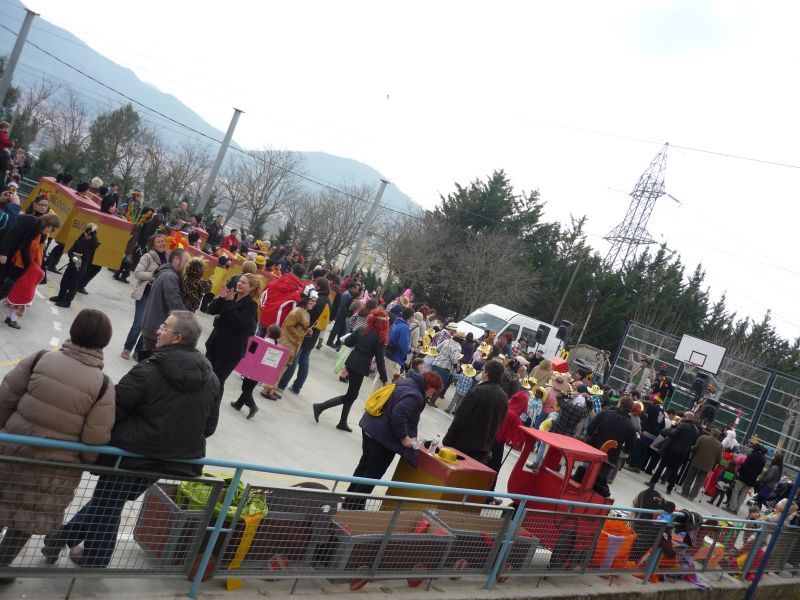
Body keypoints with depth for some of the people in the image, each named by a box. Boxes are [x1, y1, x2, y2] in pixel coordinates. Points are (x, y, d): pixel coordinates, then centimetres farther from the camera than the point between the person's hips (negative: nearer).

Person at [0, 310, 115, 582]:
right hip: (57, 468, -1)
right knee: (29, 519, 19)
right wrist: (86, 462, 7)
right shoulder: (103, 385, -14)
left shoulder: (40, 359, -10)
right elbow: (95, 438, -12)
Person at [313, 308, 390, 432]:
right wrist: (384, 379, -8)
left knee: (352, 394, 18)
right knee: (350, 395, 5)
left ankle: (343, 422, 22)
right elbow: (379, 360, -14)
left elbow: (347, 342, 6)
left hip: (351, 363, 7)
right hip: (360, 368, -7)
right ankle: (320, 407, -4)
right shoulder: (379, 338, -15)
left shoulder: (362, 330, 3)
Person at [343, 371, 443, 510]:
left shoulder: (406, 384, 11)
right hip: (383, 436, -10)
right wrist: (404, 437, -18)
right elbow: (398, 416, -30)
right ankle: (355, 508, 12)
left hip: (371, 426, 10)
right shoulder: (415, 396, -19)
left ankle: (349, 503, 31)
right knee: (373, 474, 3)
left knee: (364, 466, 20)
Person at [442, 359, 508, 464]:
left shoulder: (477, 391, -17)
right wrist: (488, 446, 18)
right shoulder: (504, 398, 4)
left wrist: (447, 440, -8)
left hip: (463, 443, -6)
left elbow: (460, 417, -15)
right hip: (483, 449, 6)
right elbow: (497, 425, 11)